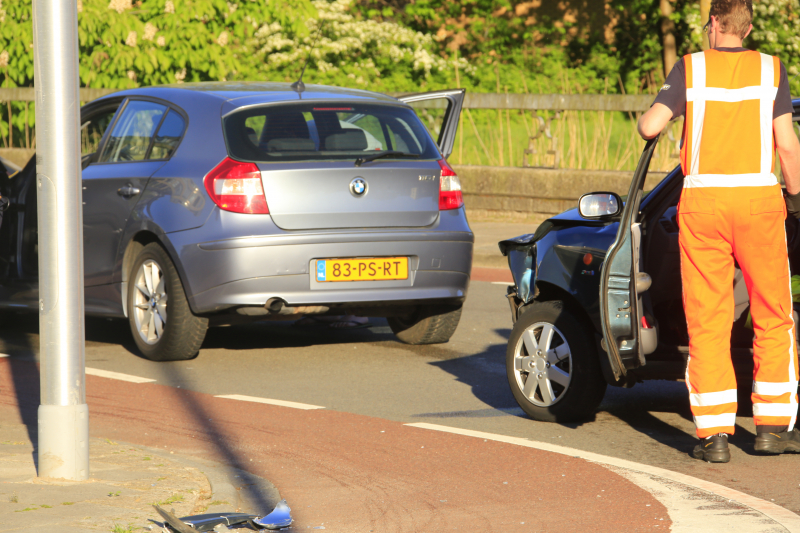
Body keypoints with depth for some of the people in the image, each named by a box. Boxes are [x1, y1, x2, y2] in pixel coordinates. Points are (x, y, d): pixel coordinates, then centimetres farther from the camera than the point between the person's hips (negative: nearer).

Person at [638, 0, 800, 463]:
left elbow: (650, 126, -5)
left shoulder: (691, 69, 2)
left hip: (703, 200, 0)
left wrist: (649, 117, 18)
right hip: (758, 198, 0)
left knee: (707, 320, 4)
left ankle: (714, 434, 0)